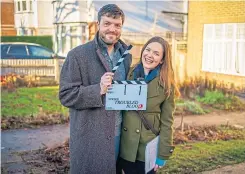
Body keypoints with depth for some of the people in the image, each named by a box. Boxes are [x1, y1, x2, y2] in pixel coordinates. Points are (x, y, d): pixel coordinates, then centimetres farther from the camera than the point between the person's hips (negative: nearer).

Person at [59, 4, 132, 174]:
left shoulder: (126, 55, 9)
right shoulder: (78, 55, -10)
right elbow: (66, 95, -13)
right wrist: (98, 90, -25)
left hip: (119, 133, 6)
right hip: (90, 137, -5)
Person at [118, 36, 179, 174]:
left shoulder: (166, 85, -7)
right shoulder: (129, 74, 1)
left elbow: (167, 122, -6)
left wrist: (163, 154, -7)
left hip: (148, 150, -2)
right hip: (125, 147, 3)